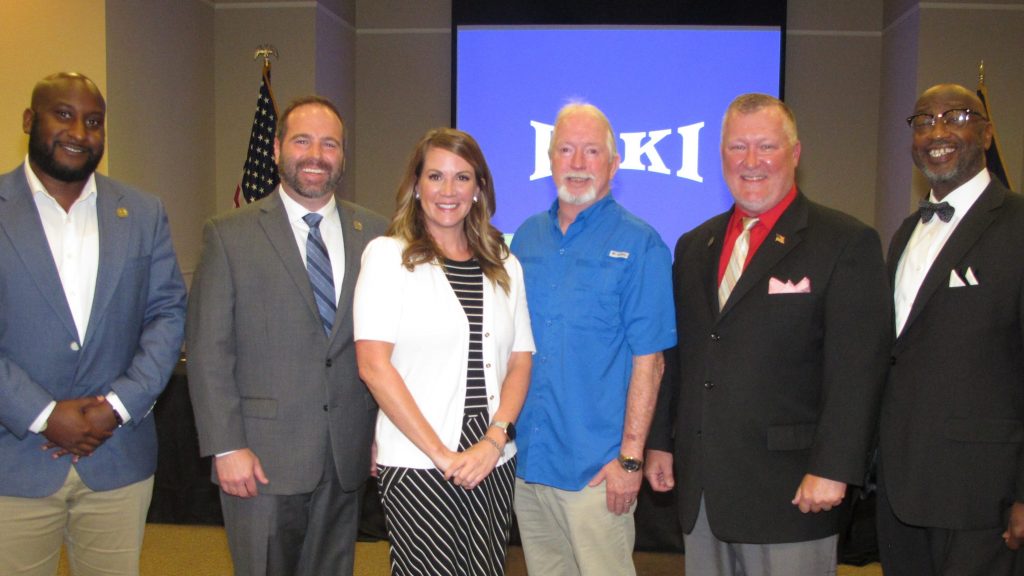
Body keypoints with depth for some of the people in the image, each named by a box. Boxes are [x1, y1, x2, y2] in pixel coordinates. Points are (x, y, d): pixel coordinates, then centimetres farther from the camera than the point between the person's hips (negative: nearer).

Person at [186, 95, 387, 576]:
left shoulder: (373, 234, 6)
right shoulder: (230, 235, -2)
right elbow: (208, 352, -5)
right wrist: (226, 447, -10)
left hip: (346, 459, 3)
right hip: (262, 459, -3)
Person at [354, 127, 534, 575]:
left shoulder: (505, 266, 11)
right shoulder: (388, 255, -2)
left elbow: (520, 360, 9)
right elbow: (373, 365, -9)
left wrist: (495, 439, -7)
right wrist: (440, 452, -12)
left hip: (494, 463, 4)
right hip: (417, 466, -4)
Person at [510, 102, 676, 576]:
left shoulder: (639, 244, -8)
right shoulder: (527, 237, 8)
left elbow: (648, 359, -10)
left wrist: (630, 457, -14)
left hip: (596, 466, -5)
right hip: (525, 458, 5)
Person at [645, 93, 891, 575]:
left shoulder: (847, 243, -5)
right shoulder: (694, 246, 13)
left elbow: (857, 368, -11)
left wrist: (832, 469, -16)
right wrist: (660, 442, 11)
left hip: (789, 489, -5)